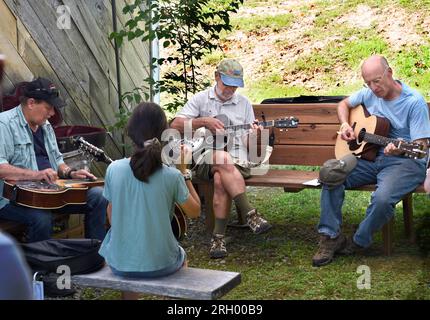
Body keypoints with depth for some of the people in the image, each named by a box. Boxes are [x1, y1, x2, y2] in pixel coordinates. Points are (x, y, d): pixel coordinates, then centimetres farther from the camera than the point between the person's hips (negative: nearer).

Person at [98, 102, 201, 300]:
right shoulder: (172, 176, -18)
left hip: (120, 265, 2)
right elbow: (195, 212, -1)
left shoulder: (114, 169, -11)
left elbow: (112, 218, 2)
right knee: (181, 257, 34)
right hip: (160, 265, -1)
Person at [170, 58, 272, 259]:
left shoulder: (244, 103, 15)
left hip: (236, 161, 1)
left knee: (220, 180, -35)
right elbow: (175, 125, 0)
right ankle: (249, 213, -38)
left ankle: (219, 237, -29)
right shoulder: (201, 99, 10)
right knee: (222, 159, -38)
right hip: (205, 159, -1)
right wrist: (204, 121, -11)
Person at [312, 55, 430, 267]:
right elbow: (344, 104, 25)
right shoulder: (369, 94, 6)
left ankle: (358, 243, -7)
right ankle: (330, 237, -12)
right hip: (371, 157, 6)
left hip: (405, 162, -6)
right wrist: (345, 125, 3)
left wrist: (400, 149, -37)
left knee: (382, 198, -35)